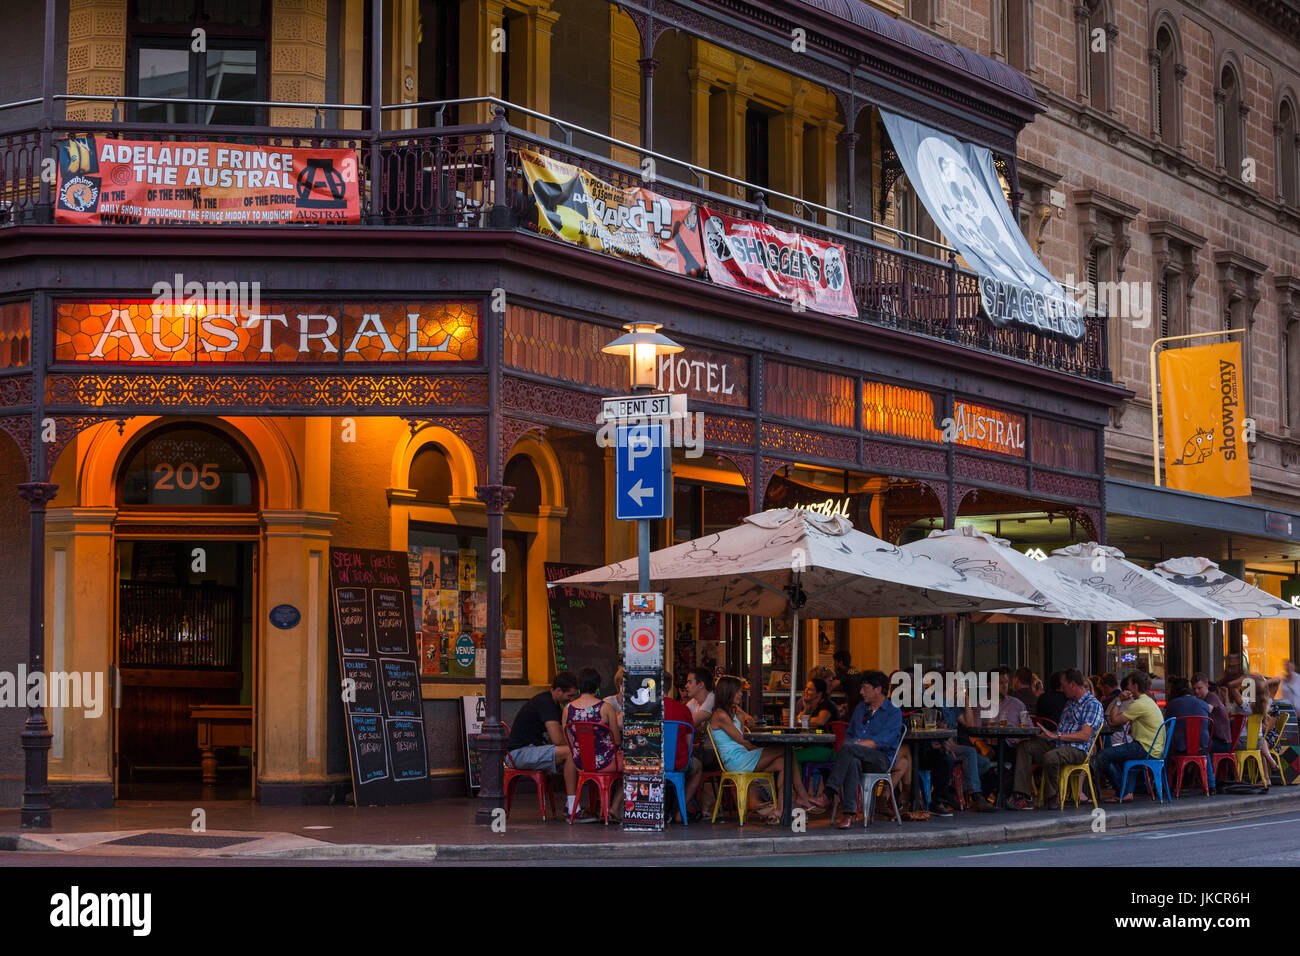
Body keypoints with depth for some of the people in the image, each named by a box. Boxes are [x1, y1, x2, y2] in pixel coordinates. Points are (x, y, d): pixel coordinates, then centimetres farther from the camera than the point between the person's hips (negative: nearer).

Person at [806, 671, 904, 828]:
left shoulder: (894, 713, 2)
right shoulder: (860, 708, 25)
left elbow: (882, 741, -12)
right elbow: (849, 734, 26)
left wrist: (855, 745, -18)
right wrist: (851, 745, 1)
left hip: (880, 759, -5)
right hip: (858, 756, 5)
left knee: (847, 749, -34)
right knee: (853, 762, -36)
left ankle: (827, 795, -37)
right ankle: (849, 813, -45)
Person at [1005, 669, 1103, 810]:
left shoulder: (1093, 704, -5)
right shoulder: (1070, 703, 26)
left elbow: (1084, 735, -16)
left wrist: (1057, 736, -19)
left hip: (1077, 749, -9)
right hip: (1057, 745, 9)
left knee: (1050, 757, -39)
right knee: (1024, 746, -8)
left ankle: (1051, 798, -16)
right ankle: (1021, 796, -19)